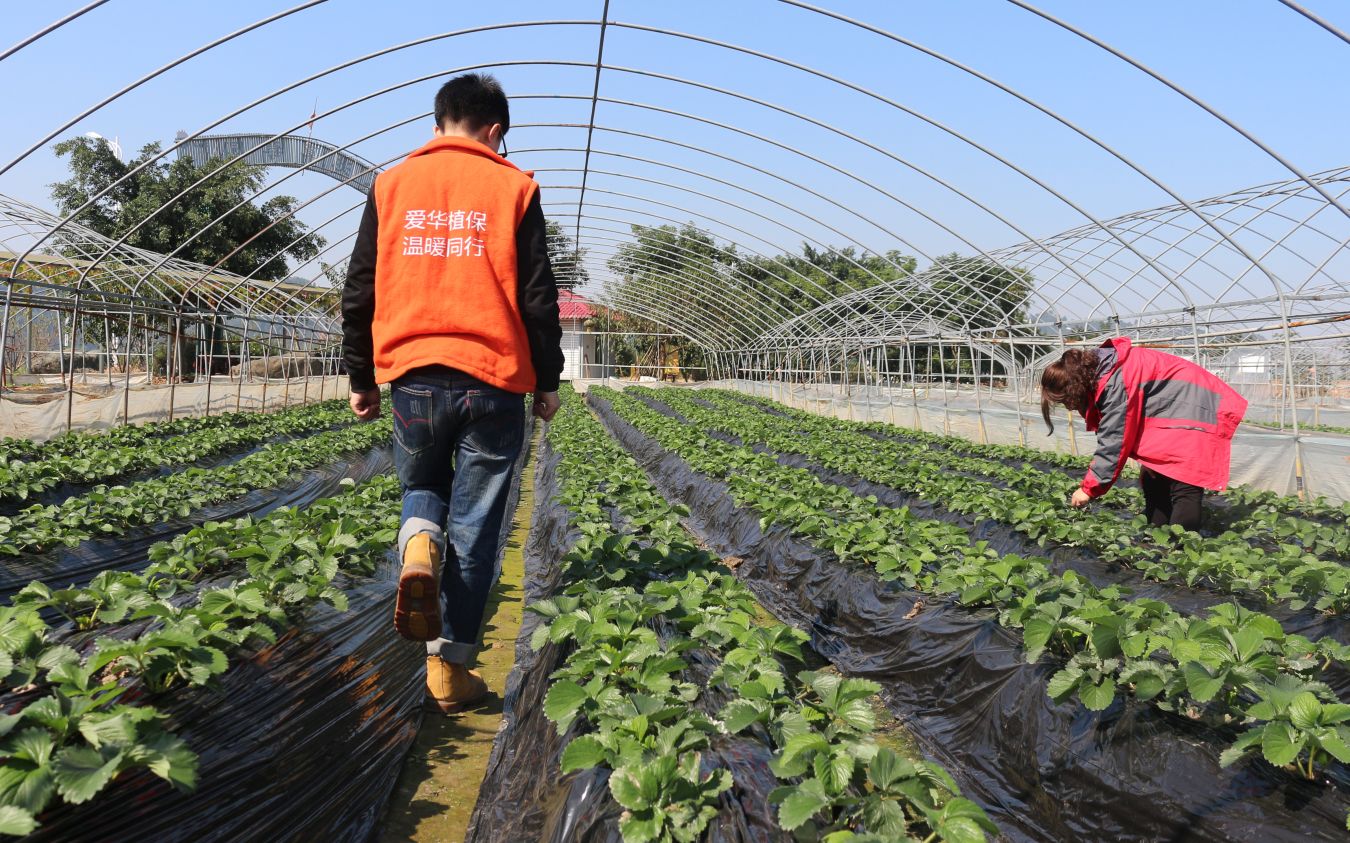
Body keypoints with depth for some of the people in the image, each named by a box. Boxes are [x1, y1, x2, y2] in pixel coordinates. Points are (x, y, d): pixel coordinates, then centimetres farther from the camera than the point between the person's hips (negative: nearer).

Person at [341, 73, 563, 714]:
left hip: (412, 376, 2)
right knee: (474, 528, 6)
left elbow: (359, 293, 9)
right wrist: (547, 383, 9)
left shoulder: (392, 186, 10)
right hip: (493, 380, -2)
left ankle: (418, 549, -8)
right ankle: (450, 665, 12)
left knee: (422, 487, 25)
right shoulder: (513, 187, 3)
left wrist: (360, 379, 17)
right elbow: (538, 298, 0)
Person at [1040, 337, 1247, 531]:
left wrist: (1090, 488, -15)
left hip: (1193, 414, -10)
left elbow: (1114, 440, -23)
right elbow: (1110, 435, 6)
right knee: (1153, 484, 7)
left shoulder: (1116, 381, -25)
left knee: (1183, 487, -17)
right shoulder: (1102, 368, 4)